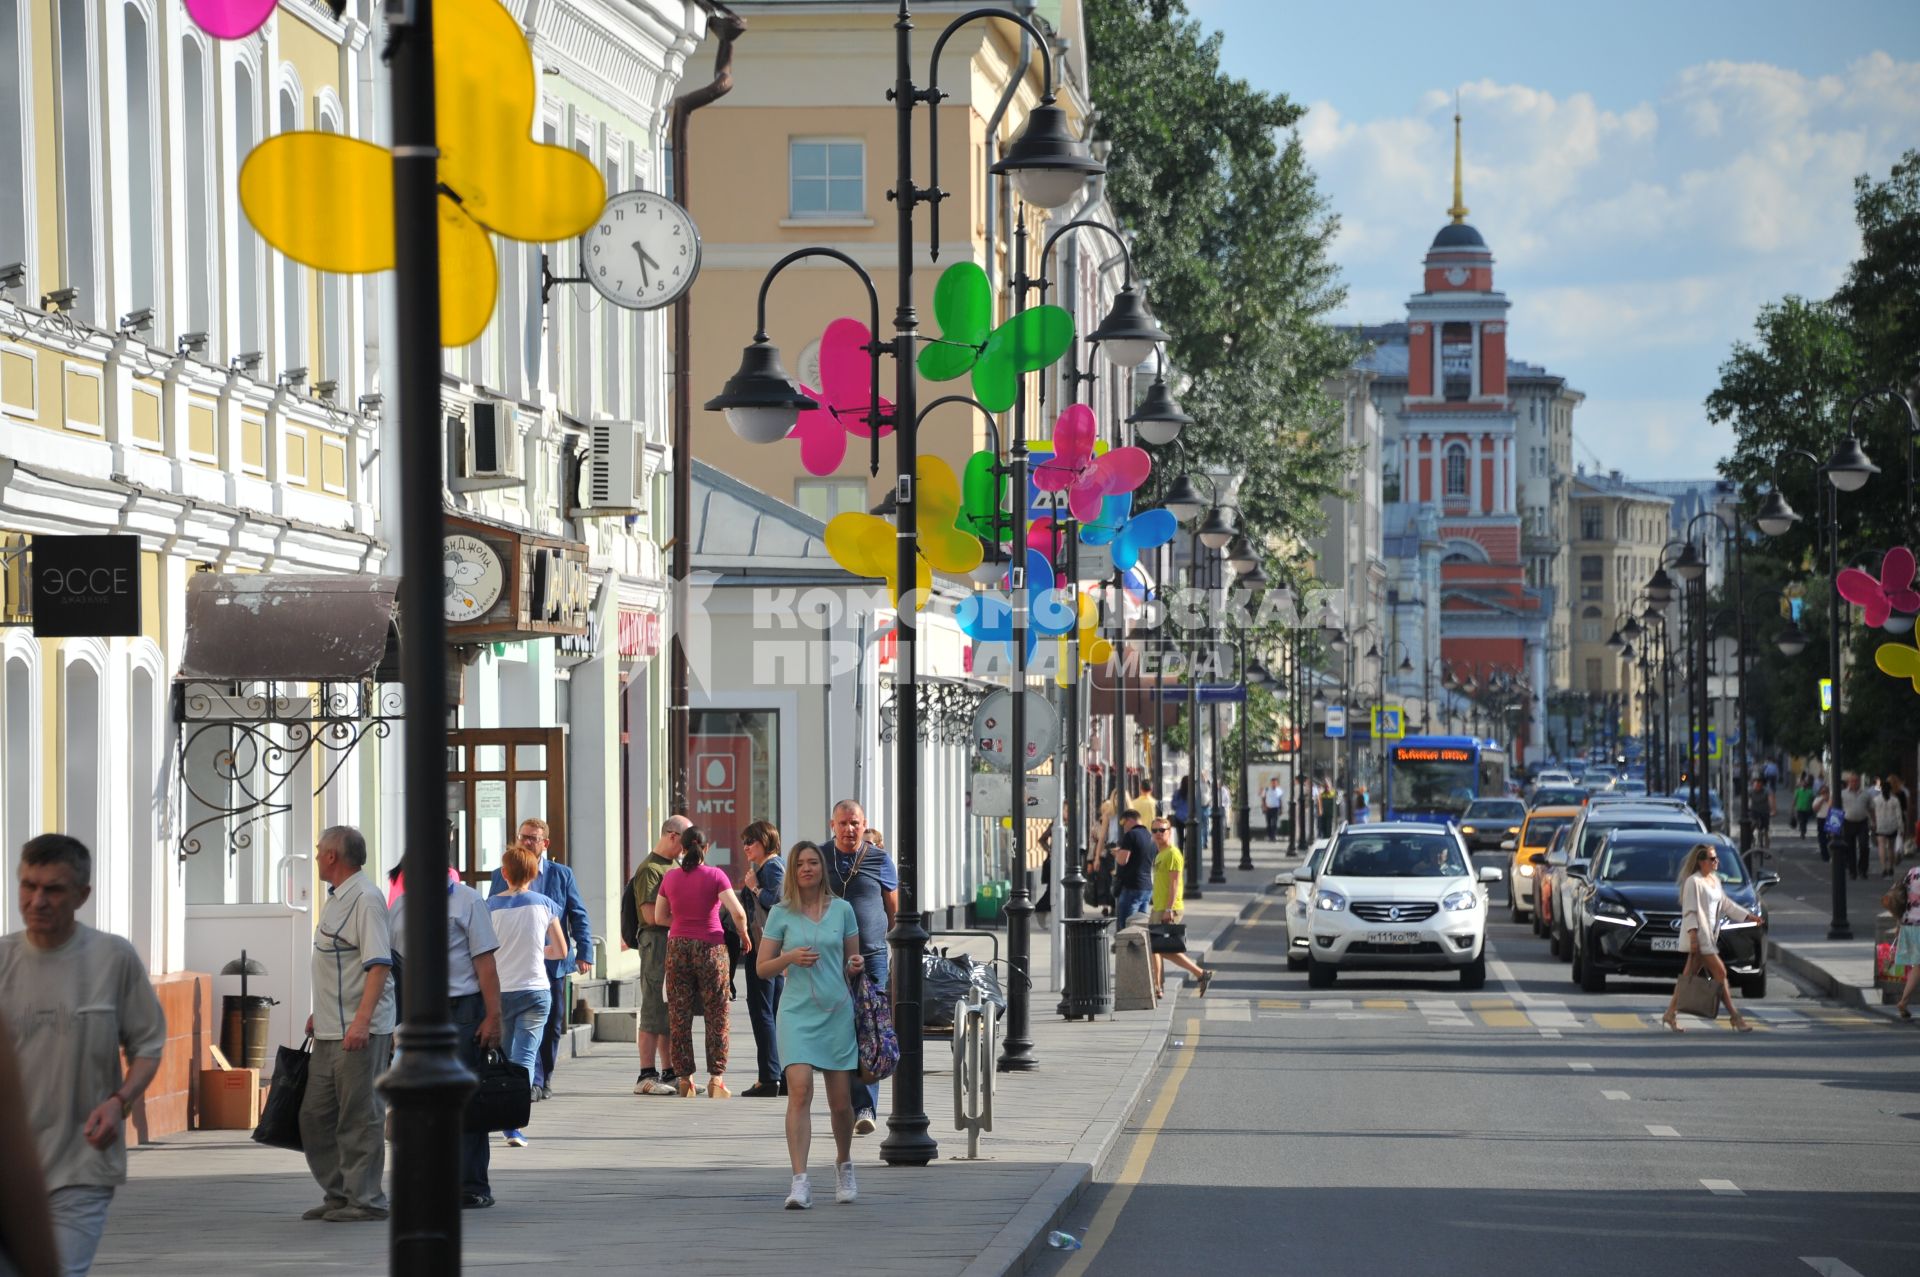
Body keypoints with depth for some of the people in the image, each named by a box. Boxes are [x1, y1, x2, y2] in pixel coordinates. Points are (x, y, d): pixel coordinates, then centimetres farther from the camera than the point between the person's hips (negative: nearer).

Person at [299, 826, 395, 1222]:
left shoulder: (365, 899, -15)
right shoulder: (337, 898, 17)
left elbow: (379, 964, -23)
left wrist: (362, 1021, -29)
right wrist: (321, 1013, 28)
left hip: (360, 1034, -11)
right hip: (330, 1032, 11)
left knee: (360, 1116, -5)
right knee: (315, 1115, 13)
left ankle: (365, 1200, 1)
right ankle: (337, 1193, 22)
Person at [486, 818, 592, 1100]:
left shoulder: (561, 874, 6)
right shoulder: (501, 876, 7)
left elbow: (579, 916, 4)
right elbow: (490, 916, 11)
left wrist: (584, 953, -3)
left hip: (552, 963, 1)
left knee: (551, 1025, 8)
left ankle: (545, 1080, 21)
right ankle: (533, 1080, -12)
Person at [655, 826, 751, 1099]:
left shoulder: (670, 877, 3)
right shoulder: (715, 875, -8)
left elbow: (659, 916, 10)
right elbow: (737, 912, -14)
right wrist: (742, 933, 3)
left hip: (678, 947, 3)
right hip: (710, 947, -3)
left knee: (679, 1016, 8)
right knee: (716, 1015, 4)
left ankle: (684, 1079, 8)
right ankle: (716, 1078, 0)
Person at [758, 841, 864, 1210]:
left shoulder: (841, 909, 7)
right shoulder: (781, 914, 3)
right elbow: (763, 968, 6)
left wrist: (857, 965, -7)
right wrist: (790, 958, -13)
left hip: (837, 1011, 2)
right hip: (797, 1011, -2)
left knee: (841, 1101, 7)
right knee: (800, 1090, -17)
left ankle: (843, 1165, 34)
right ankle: (799, 1183, -20)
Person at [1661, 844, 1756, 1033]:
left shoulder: (1714, 880, 15)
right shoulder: (1693, 882, -12)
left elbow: (1726, 904, 24)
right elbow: (1690, 911, -16)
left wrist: (1749, 916, 22)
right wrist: (1693, 936, -23)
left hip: (1709, 935, 9)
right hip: (1699, 936, -9)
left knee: (1689, 975, 10)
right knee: (1719, 972, -8)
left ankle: (1670, 1014, 15)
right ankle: (1734, 1016, -4)